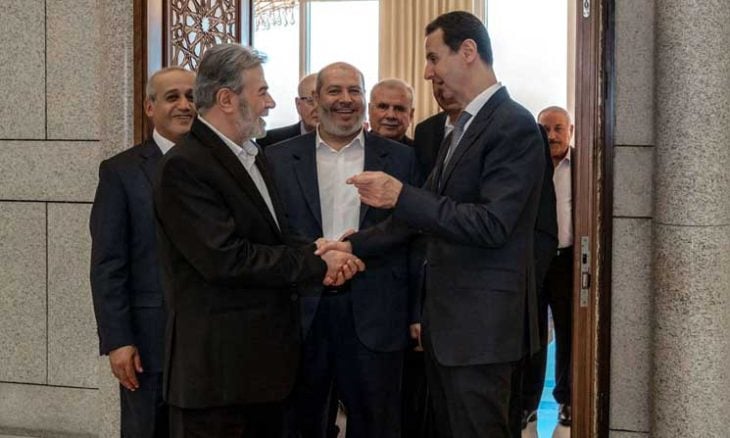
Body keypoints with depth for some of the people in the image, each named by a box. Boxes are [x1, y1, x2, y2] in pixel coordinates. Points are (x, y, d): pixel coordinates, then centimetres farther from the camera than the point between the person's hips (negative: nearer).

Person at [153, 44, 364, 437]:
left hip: (266, 356, 9)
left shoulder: (253, 156, 15)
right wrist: (317, 264, -14)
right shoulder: (184, 167, -15)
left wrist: (318, 258, -5)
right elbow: (224, 257, -23)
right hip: (216, 363, -8)